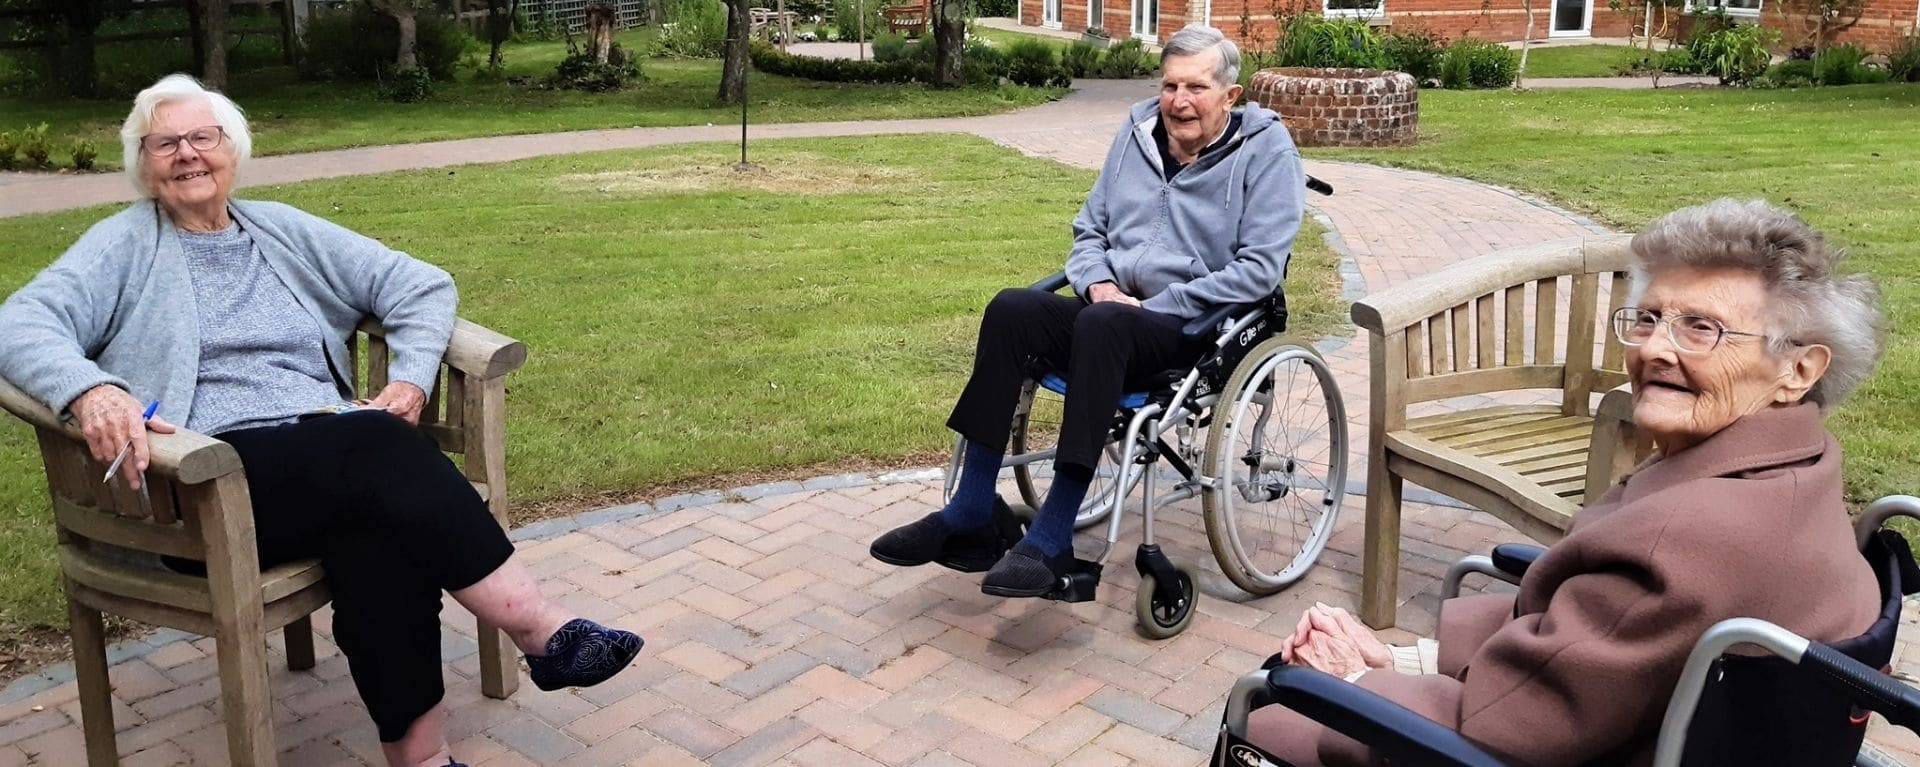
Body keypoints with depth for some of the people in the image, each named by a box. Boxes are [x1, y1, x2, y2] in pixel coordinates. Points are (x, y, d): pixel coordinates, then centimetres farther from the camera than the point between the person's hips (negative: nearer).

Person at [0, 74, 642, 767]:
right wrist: (89, 389, -28)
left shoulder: (284, 231, 20)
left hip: (333, 461, 3)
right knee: (377, 447, -33)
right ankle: (544, 633, -33)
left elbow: (422, 285, 16)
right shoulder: (124, 246, 12)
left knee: (379, 529, -34)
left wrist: (410, 378, -3)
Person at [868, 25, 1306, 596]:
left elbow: (1259, 269, -11)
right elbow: (1089, 229, 20)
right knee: (1012, 309, -24)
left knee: (1101, 327, -37)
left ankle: (1051, 543, -35)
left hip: (1201, 327, -5)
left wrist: (1154, 306, -14)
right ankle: (971, 517, -24)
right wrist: (1099, 284, -2)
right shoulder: (1139, 131, 13)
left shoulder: (1265, 149, -2)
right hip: (1111, 308, 5)